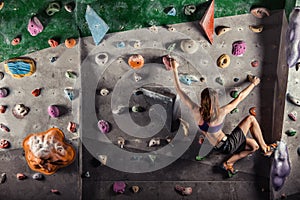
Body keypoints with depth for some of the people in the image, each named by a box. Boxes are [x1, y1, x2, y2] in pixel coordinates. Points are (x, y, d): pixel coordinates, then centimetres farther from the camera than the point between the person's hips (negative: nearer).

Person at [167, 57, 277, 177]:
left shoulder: (196, 112, -19)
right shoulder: (221, 113, -28)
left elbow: (179, 90, -13)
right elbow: (240, 97, -15)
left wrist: (175, 69, -8)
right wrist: (253, 83, 0)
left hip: (220, 147, 6)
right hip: (228, 145, -5)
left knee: (254, 145, 25)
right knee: (251, 119, 6)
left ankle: (228, 163, 17)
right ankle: (265, 148, 18)